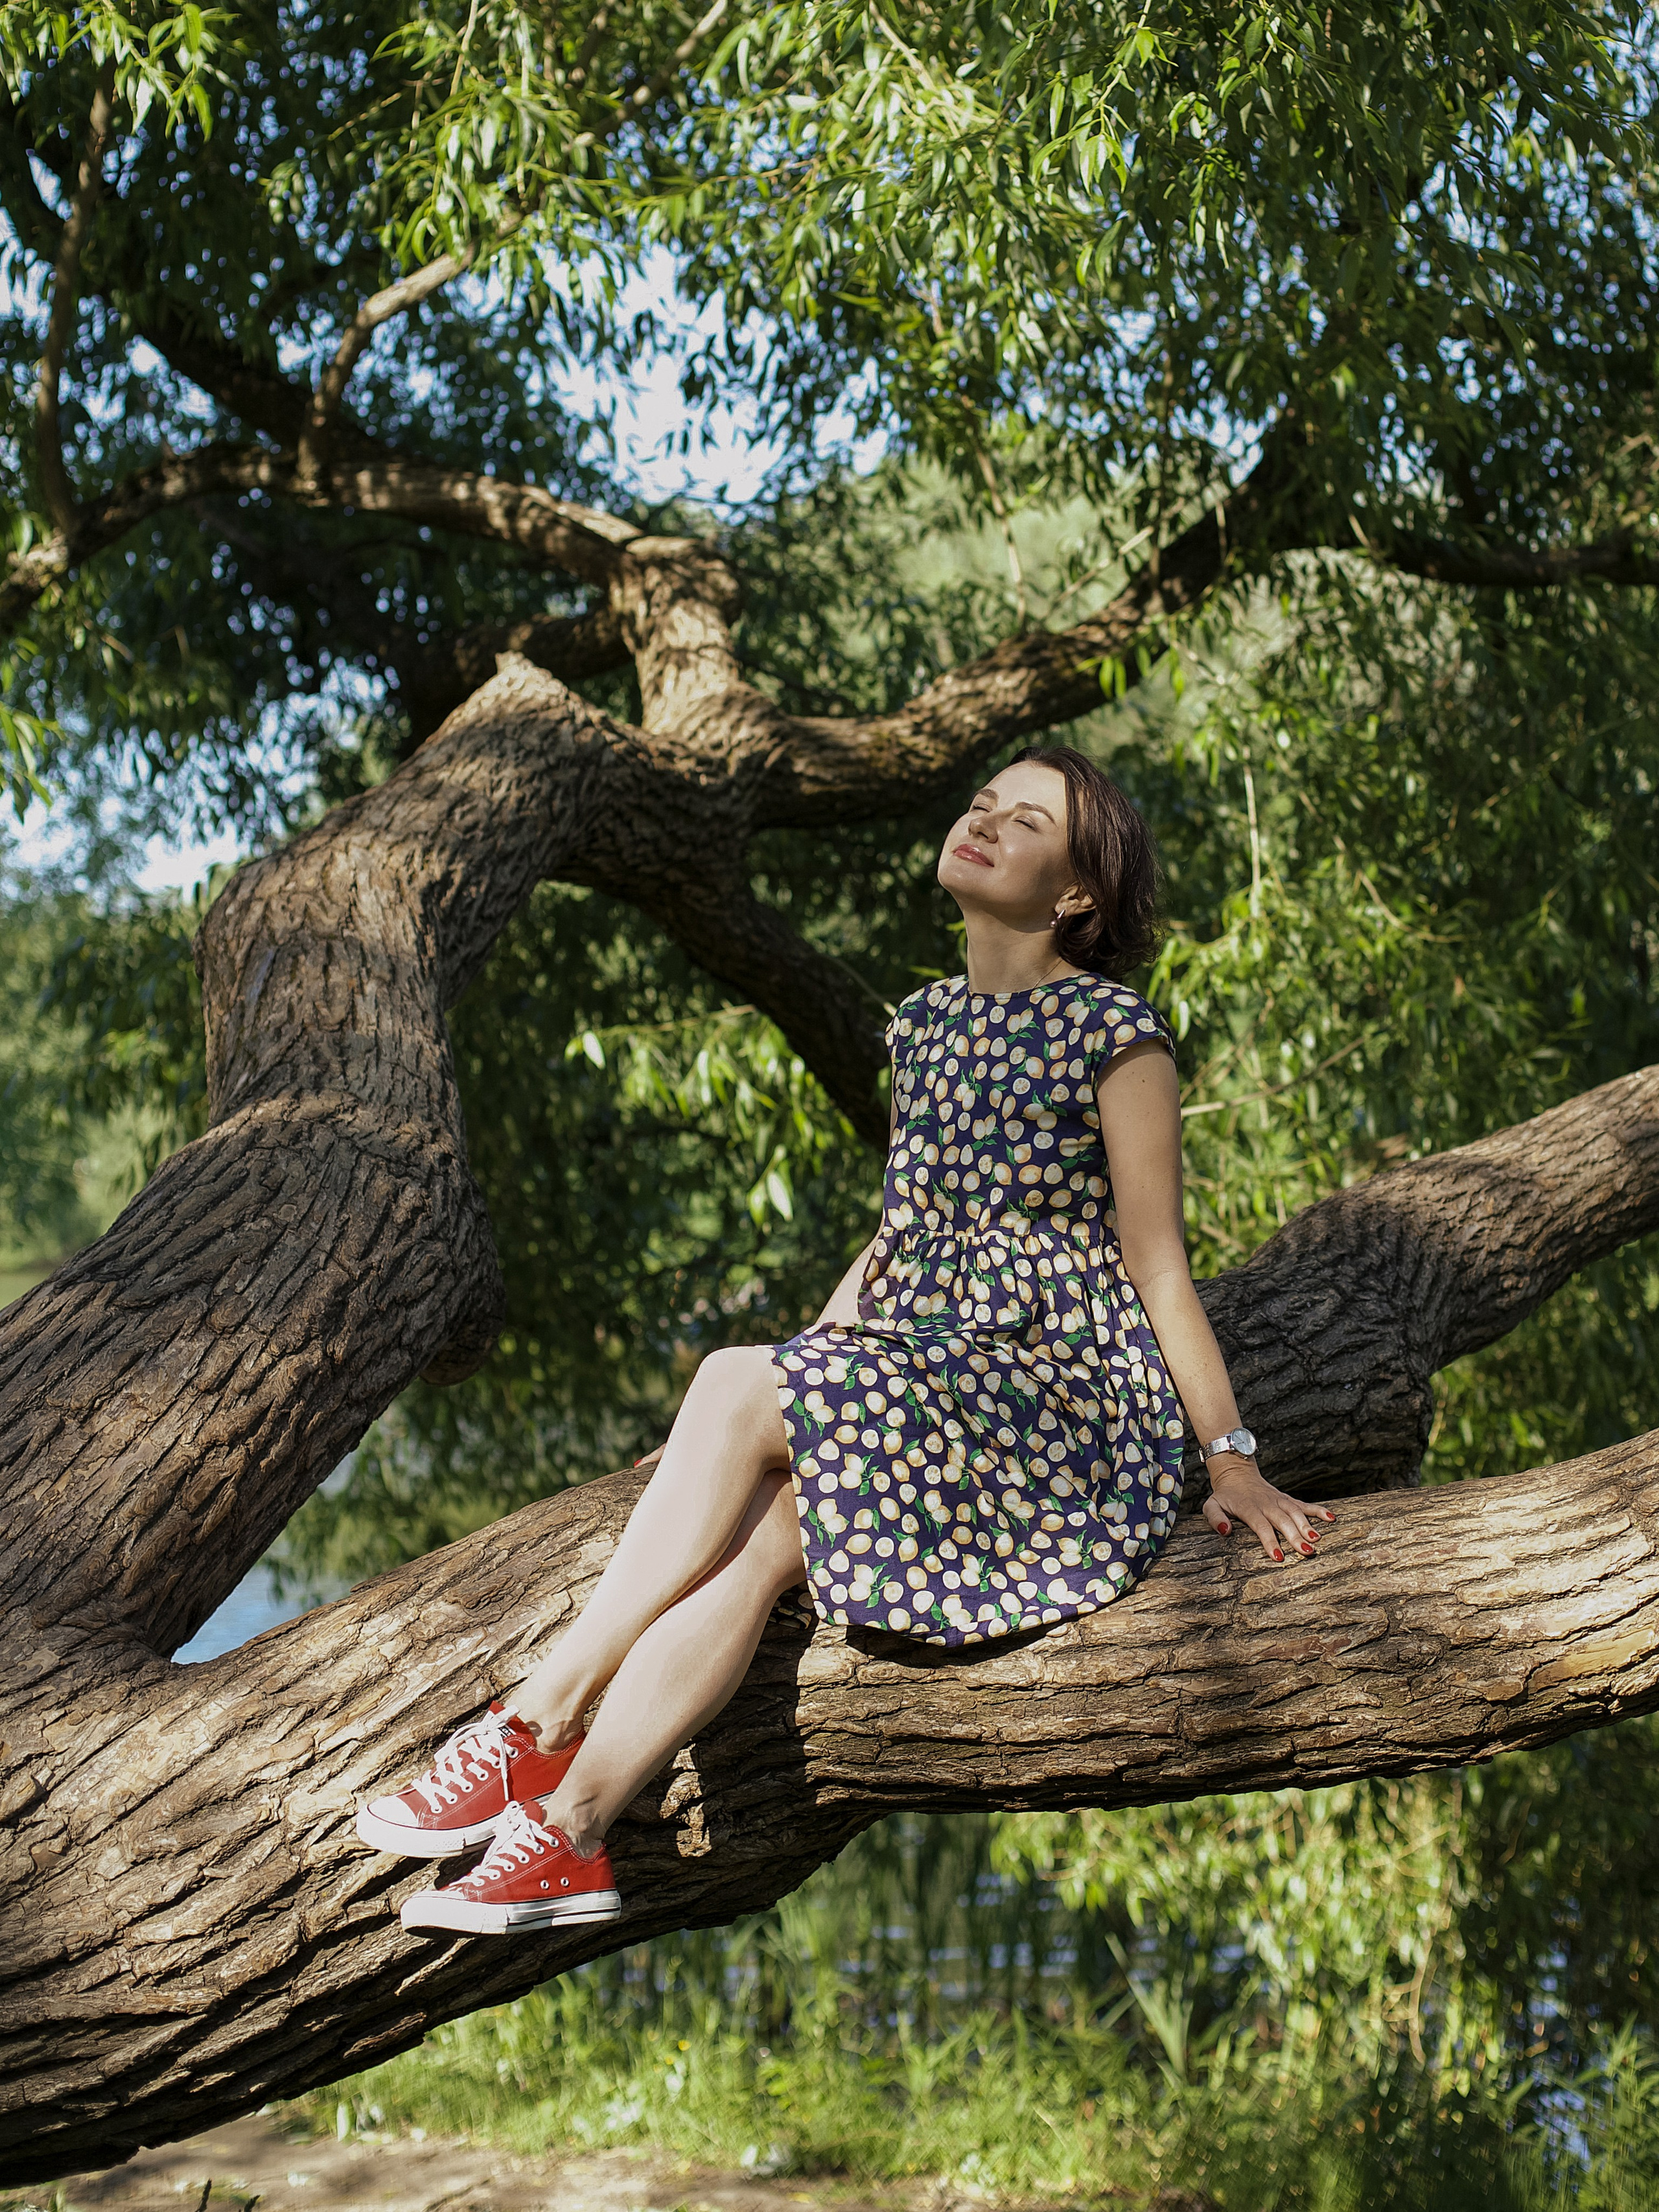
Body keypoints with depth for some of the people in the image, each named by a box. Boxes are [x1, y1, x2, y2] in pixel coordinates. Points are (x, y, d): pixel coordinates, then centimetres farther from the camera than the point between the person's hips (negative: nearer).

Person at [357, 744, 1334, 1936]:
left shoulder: (1115, 1034, -3)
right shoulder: (928, 1021, 17)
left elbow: (1160, 1274, -3)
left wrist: (1232, 1459, -9)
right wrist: (809, 1360, 11)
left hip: (1075, 1403, -6)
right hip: (922, 1376, 6)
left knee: (735, 1384, -26)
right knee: (761, 1526, -27)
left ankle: (538, 1723, -22)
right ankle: (568, 1821, -36)